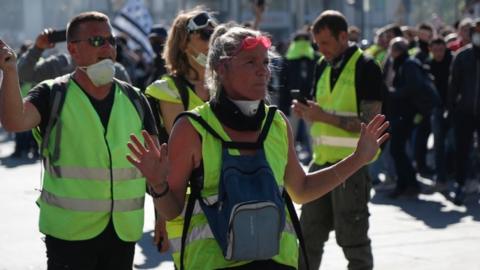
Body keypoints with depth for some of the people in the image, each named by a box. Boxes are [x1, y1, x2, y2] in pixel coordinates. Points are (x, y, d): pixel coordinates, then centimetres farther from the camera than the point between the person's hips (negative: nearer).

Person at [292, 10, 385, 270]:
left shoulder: (366, 68, -12)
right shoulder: (323, 66, 11)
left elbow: (370, 124, -17)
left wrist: (325, 117, -23)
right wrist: (306, 113, -3)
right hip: (322, 161, 7)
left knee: (353, 240, 0)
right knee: (309, 236, 13)